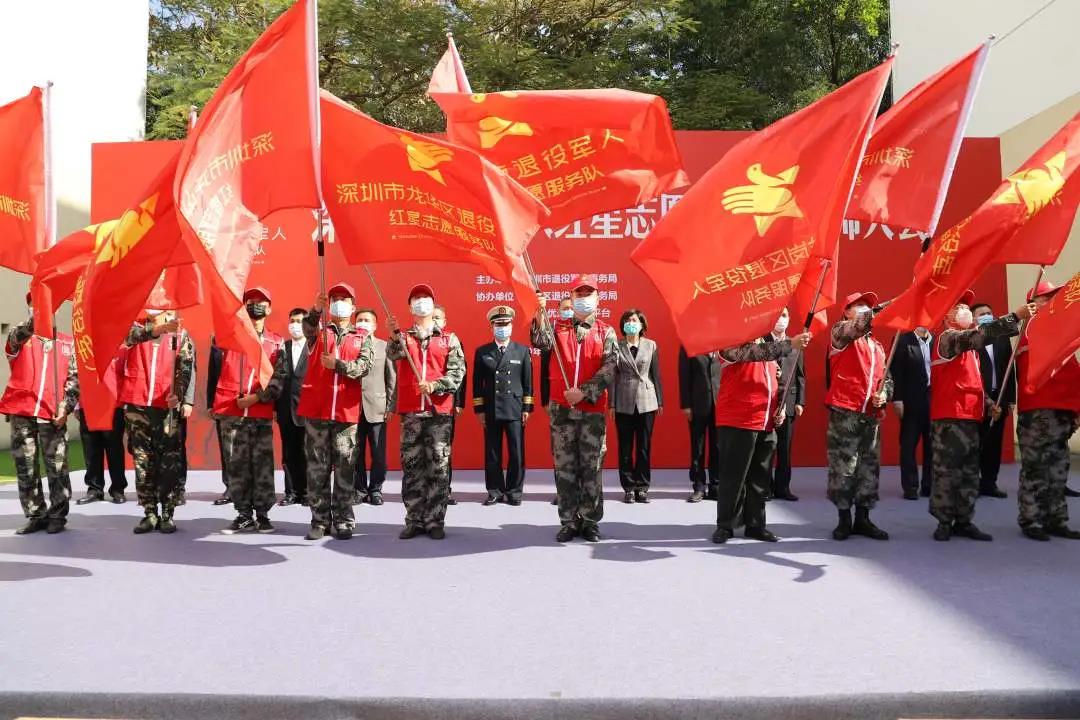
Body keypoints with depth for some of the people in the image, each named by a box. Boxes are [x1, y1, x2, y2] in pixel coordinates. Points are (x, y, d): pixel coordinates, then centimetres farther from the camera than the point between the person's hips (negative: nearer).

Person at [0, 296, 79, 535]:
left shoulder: (68, 342, 10)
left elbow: (74, 377, 7)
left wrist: (65, 407, -5)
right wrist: (34, 319, -34)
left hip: (53, 415, -1)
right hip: (21, 413, 1)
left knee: (57, 468, -1)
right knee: (25, 468, 5)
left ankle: (57, 515, 9)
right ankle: (36, 515, 14)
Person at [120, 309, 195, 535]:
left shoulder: (181, 336, 7)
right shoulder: (135, 328, 11)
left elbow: (187, 369, -3)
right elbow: (130, 334, -14)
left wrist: (185, 399, -18)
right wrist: (158, 329, -30)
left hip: (168, 407, -2)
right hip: (136, 406, 2)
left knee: (170, 463, -2)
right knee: (143, 463, 5)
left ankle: (167, 514, 5)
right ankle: (149, 513, 12)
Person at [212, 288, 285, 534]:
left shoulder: (276, 343, 8)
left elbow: (280, 377, 2)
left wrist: (257, 397, -10)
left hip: (262, 413, 0)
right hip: (231, 411, 1)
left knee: (262, 465, 1)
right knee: (236, 465, 3)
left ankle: (262, 515, 10)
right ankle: (244, 515, 12)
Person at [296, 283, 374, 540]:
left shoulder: (363, 337, 11)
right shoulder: (320, 330, 11)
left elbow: (364, 366, -3)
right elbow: (308, 327, -14)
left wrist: (337, 364, -15)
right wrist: (315, 310, -33)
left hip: (346, 410, 0)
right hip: (316, 408, 0)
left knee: (345, 468, 3)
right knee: (317, 467, 4)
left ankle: (343, 520, 11)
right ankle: (320, 520, 11)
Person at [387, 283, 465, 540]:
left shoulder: (448, 338, 9)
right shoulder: (402, 337, 12)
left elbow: (458, 371, 1)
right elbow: (393, 355, -10)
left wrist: (436, 385, -14)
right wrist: (394, 334, -29)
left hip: (440, 410, -1)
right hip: (410, 412, 1)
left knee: (438, 467, 0)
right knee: (411, 466, 4)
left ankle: (435, 521, 6)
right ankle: (414, 521, 11)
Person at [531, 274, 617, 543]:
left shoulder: (606, 332, 6)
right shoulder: (558, 328, 9)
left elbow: (609, 369, -5)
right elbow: (541, 342, -13)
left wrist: (584, 392, -16)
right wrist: (540, 314, -29)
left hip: (593, 410, -1)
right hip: (561, 409, 1)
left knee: (592, 468, 3)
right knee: (564, 467, 4)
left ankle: (590, 521, 12)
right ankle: (569, 522, 11)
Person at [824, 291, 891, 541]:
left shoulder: (877, 346, 21)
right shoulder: (840, 333, 1)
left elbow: (885, 377, 24)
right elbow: (856, 326, -21)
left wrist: (884, 393, 1)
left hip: (871, 414, 6)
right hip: (844, 412, -6)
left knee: (869, 467, 7)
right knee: (843, 467, -4)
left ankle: (862, 519, 16)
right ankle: (844, 520, 5)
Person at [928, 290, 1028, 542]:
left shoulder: (968, 343, 23)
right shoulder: (947, 338, -6)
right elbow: (981, 334, -23)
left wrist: (986, 401, 12)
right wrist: (1016, 316, -26)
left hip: (969, 416, 9)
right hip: (949, 418, -9)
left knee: (970, 473, 8)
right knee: (947, 471, -7)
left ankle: (963, 522, 13)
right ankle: (944, 523, -2)